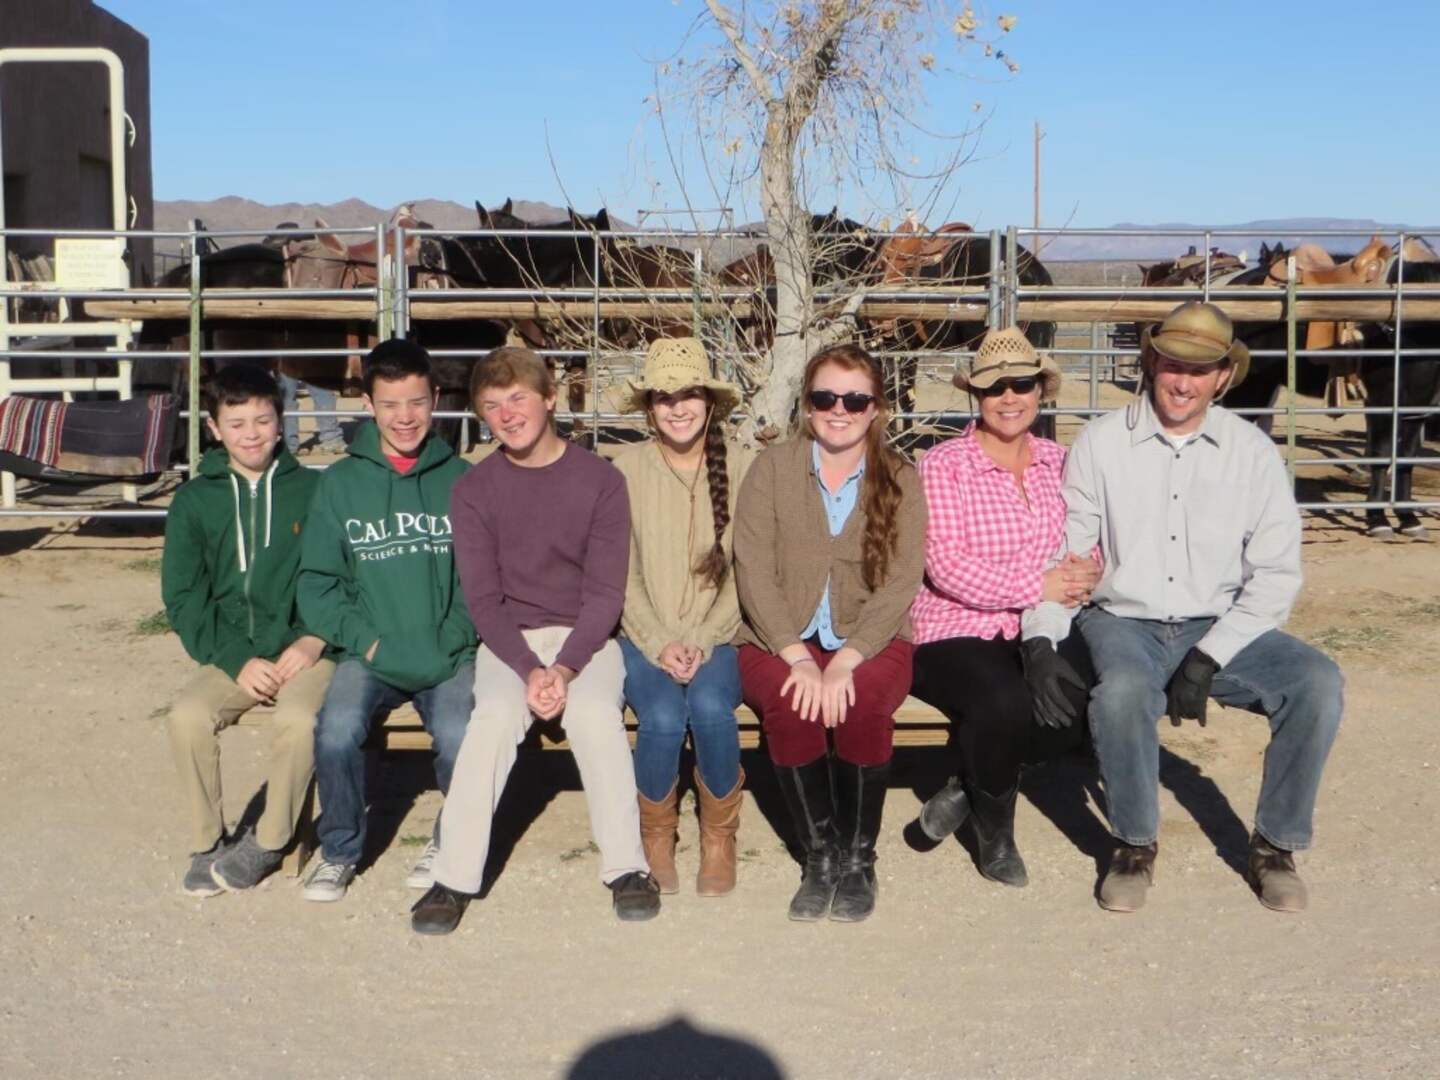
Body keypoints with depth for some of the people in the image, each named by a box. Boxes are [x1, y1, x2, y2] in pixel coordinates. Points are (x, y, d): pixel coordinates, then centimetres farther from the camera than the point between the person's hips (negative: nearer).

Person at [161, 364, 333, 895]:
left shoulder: (312, 489, 4)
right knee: (187, 716, -26)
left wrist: (315, 639, -13)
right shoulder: (194, 500, 7)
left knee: (299, 718, -31)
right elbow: (182, 597, 4)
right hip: (231, 653, 2)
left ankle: (267, 842, -9)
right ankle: (207, 842, -4)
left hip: (304, 648, -2)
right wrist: (238, 659, -9)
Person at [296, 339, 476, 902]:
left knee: (459, 738, -28)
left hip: (450, 655, 0)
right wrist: (366, 640, -8)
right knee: (336, 730, -27)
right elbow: (317, 583, 5)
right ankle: (340, 851, 2)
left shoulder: (461, 479, 7)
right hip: (370, 655, 1)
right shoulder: (340, 482, 6)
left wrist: (452, 642, -8)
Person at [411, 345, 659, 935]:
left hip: (586, 636, 0)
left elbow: (605, 592, -5)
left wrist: (565, 668, -19)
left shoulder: (601, 480, -2)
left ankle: (627, 866, -18)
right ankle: (454, 877, -23)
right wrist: (528, 670, -18)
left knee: (594, 711, -30)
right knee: (496, 713, -29)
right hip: (508, 640, 1)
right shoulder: (475, 489, 2)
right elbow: (482, 598, -3)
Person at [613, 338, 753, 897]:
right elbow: (621, 576, 0)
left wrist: (702, 641, -12)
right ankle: (655, 835, 2)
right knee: (664, 717, -29)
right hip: (645, 637, 0)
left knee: (711, 708, -31)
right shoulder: (627, 469, 1)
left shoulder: (739, 466, 0)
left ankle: (719, 836, -2)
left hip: (717, 637, 0)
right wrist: (660, 644, -12)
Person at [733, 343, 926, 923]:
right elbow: (753, 574, -4)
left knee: (864, 704, -31)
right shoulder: (771, 468, 5)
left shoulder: (900, 479, 5)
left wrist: (844, 660, -19)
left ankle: (859, 858, -8)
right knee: (790, 705, -31)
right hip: (778, 640, 0)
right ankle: (820, 855, -9)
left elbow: (900, 584, -5)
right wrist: (797, 657, -17)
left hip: (870, 641, 0)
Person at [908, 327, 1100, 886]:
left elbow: (1083, 546, 11)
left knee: (1070, 707, -29)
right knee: (1005, 703, -33)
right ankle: (993, 830, 1)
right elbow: (946, 568, -12)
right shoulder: (943, 464, -2)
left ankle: (970, 786, 3)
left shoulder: (1058, 461, 13)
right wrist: (1039, 586, -16)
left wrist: (1083, 574, -13)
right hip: (955, 631, -4)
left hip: (1041, 631, 4)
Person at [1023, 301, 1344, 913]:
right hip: (1123, 624, -2)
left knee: (1318, 681, -23)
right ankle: (1134, 845, -8)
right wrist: (1041, 640, -20)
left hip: (1219, 629, 2)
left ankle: (1275, 845, -2)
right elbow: (1060, 551, -3)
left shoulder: (1253, 453, 2)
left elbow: (1275, 574, -2)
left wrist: (1208, 658, -14)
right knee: (1122, 692, -35)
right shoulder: (1102, 443, 0)